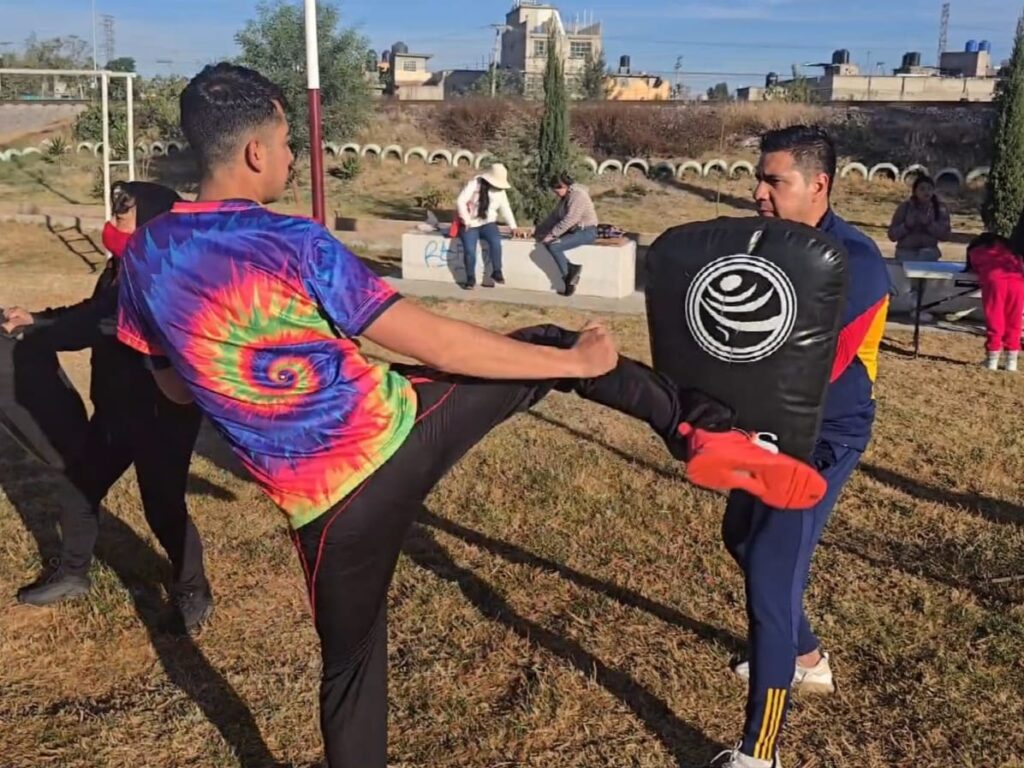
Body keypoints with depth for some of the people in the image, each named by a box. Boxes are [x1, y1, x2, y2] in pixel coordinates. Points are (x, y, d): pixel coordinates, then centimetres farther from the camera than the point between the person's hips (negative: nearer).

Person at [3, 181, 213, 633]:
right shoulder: (124, 269, 3)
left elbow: (99, 328, -27)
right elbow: (93, 313, 22)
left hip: (163, 413, -9)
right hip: (117, 408, 9)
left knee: (163, 507, 0)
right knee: (79, 486, 18)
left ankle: (192, 590, 24)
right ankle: (72, 574, 40)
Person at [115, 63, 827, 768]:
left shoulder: (146, 256, 1)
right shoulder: (293, 244, -13)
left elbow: (175, 387, 15)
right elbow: (438, 344, -13)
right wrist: (578, 362, -4)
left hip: (326, 505, 4)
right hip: (397, 432, -4)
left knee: (351, 665, 24)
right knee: (549, 346, 14)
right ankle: (702, 428, 3)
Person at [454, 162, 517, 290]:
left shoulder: (500, 191, 4)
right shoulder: (474, 185, -11)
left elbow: (505, 209, 8)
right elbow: (460, 202, -14)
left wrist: (514, 226, -2)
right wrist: (467, 221, -17)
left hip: (488, 223, 3)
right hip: (470, 224, -3)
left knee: (495, 241, -29)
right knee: (469, 249, -25)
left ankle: (496, 272, -15)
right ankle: (471, 278, -7)